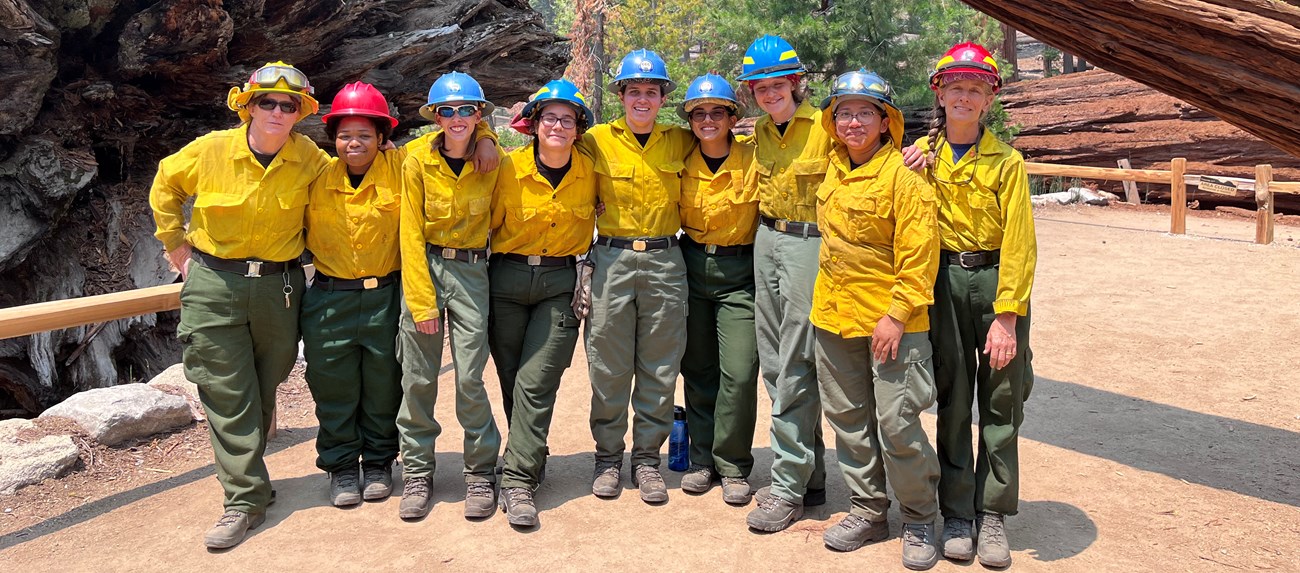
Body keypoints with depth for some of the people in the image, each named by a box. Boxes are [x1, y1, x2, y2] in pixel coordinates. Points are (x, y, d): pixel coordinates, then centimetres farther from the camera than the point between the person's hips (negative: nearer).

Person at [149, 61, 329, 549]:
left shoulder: (310, 160, -6)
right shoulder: (211, 150, -7)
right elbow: (165, 186, 11)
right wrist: (176, 244, 9)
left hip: (278, 288, 1)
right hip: (214, 287, -1)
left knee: (263, 393, 12)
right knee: (227, 395, -2)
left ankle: (243, 469, 34)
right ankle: (246, 499, 4)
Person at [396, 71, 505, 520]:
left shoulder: (493, 159, -3)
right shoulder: (418, 160, -5)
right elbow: (411, 233, -4)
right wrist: (421, 301, -8)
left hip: (471, 269, 0)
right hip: (423, 265, 0)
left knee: (470, 378, -4)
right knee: (417, 377, 2)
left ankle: (481, 473, 12)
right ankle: (416, 472, 17)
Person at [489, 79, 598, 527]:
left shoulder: (589, 171, -1)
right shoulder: (510, 167, -5)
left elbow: (595, 220, 16)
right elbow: (490, 222, 5)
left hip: (560, 283, -1)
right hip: (508, 280, 1)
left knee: (535, 383, -9)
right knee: (512, 382, 7)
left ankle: (518, 481, -4)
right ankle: (531, 461, 26)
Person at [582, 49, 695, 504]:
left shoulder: (680, 142, 9)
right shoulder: (597, 140, 3)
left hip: (665, 262, 1)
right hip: (612, 258, -1)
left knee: (660, 368, 5)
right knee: (608, 367, 4)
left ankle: (647, 457, 19)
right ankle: (608, 457, 19)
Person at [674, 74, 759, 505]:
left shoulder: (754, 160, -7)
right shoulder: (681, 162, 2)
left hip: (739, 272, -3)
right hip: (691, 267, 3)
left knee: (739, 372, -8)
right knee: (697, 370, 8)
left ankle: (733, 467, 7)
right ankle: (702, 460, 21)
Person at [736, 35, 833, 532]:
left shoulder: (824, 126, -9)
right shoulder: (759, 132, 12)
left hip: (808, 244, -7)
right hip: (767, 242, 8)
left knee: (795, 367, -7)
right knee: (774, 362, 10)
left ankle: (789, 487, 3)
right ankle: (811, 476, 22)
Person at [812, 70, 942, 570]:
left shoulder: (903, 175, -12)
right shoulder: (833, 168, 8)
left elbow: (918, 253, -15)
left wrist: (897, 314, -19)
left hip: (890, 322, -7)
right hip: (834, 317, 7)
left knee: (897, 425, -3)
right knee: (848, 418, 14)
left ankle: (920, 520, 17)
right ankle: (868, 510, 29)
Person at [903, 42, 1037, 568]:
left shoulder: (1006, 162, -3)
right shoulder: (920, 155, 6)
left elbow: (1018, 243, -8)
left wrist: (1006, 317, -16)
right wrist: (909, 172, -4)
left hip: (996, 279, -1)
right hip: (943, 282, 2)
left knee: (1001, 405, 3)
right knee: (952, 402, 6)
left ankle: (992, 514, 15)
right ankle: (956, 513, 16)